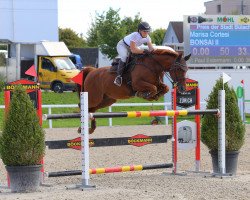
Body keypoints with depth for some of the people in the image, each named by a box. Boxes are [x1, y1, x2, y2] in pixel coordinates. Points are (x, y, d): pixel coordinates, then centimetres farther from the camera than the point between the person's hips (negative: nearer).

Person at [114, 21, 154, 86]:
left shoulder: (147, 37, -17)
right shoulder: (134, 35, -38)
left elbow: (151, 49, -15)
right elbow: (133, 50, -44)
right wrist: (144, 51, -47)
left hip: (133, 46, 8)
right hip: (122, 45, -7)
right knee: (124, 56, -35)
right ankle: (119, 76, -28)